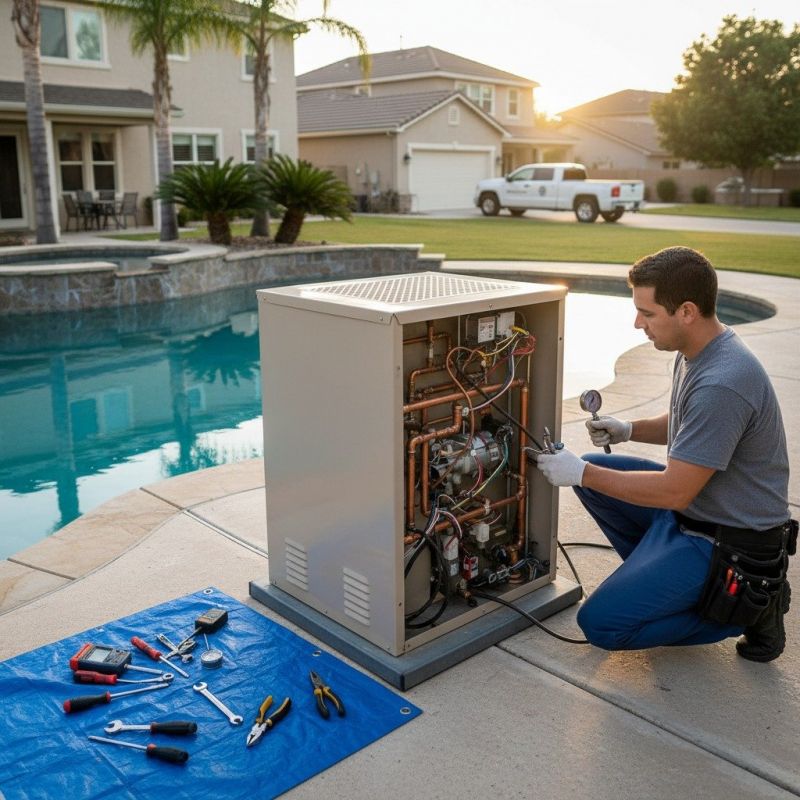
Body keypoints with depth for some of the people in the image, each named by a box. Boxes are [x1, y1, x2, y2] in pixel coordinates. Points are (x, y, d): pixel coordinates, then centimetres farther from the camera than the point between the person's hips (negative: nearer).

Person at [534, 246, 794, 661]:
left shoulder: (721, 384, -31)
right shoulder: (697, 350, 0)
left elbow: (674, 491, -26)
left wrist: (580, 473, -19)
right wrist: (628, 430, 0)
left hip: (728, 539, -10)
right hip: (694, 498, 10)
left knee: (601, 623, -11)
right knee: (594, 473, 9)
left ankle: (749, 604, 0)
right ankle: (660, 577, 14)